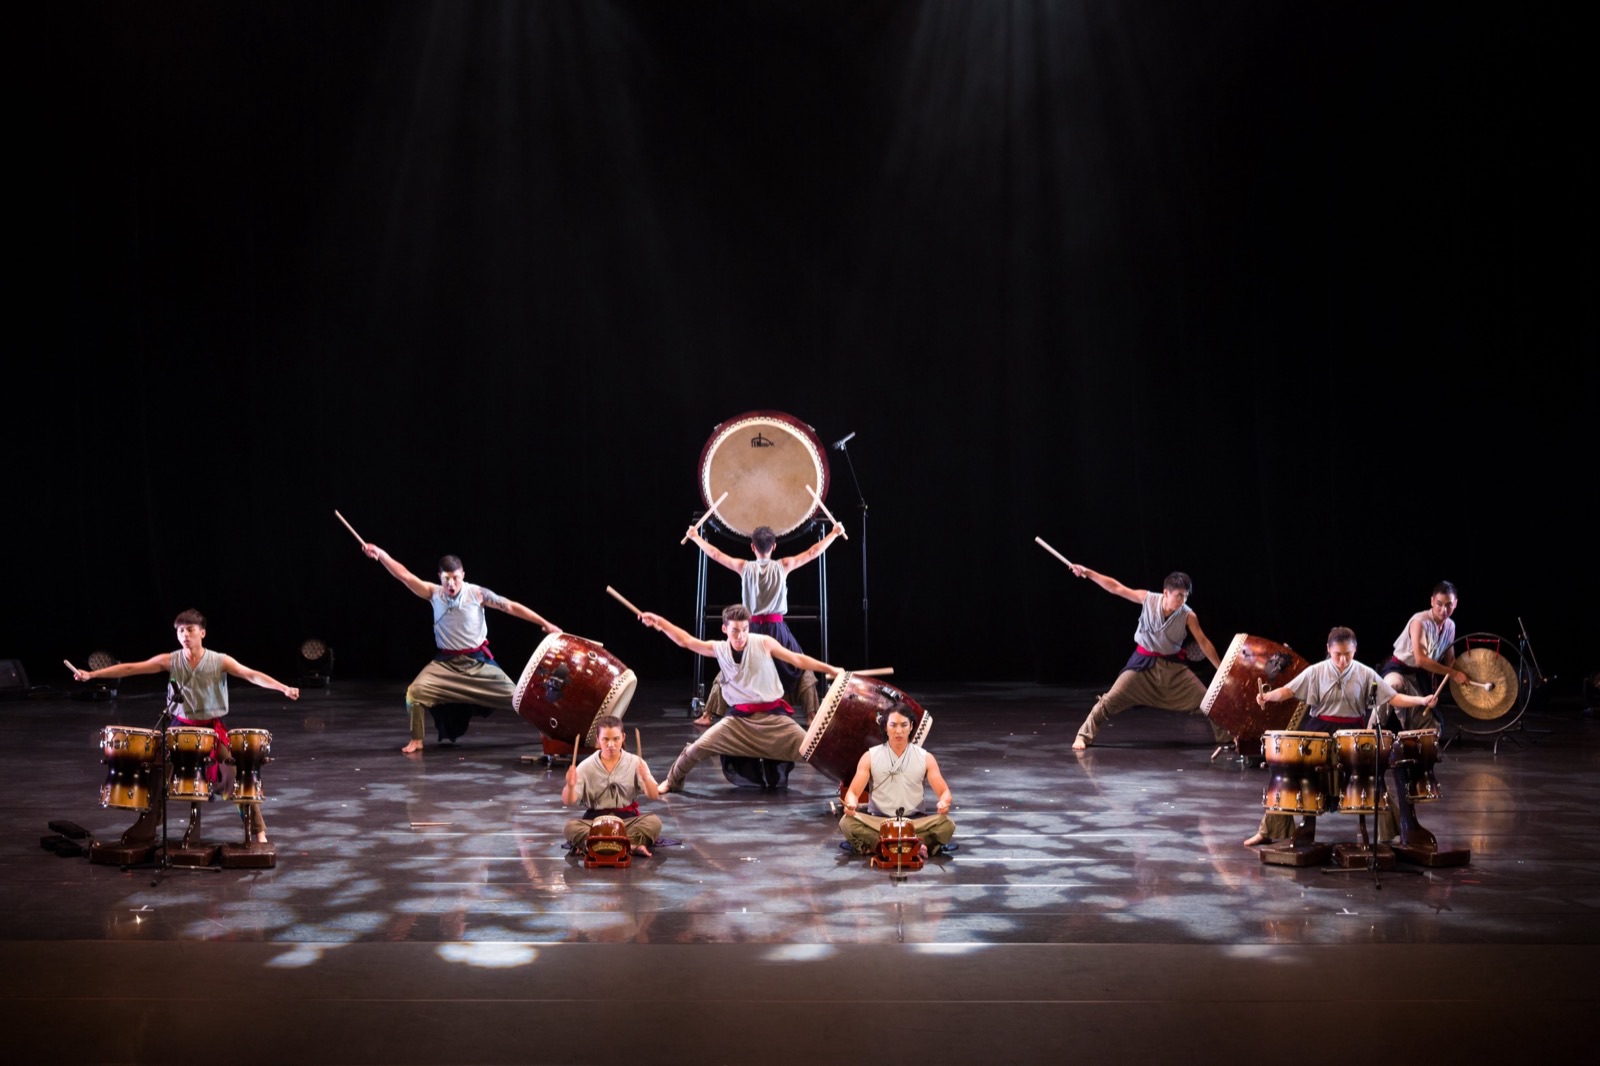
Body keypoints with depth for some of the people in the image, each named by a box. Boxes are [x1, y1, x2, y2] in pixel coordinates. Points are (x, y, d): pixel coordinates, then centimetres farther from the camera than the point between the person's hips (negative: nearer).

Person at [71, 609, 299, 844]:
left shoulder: (220, 661, -10)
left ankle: (258, 833, 0)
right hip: (181, 728, 2)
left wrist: (284, 688, -35)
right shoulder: (170, 661, -5)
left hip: (213, 729, -2)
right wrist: (91, 674, -12)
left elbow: (252, 675, -21)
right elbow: (130, 668, -6)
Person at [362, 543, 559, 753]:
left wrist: (545, 624, -8)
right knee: (415, 692, -19)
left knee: (514, 695, 1)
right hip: (446, 662, 1)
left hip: (478, 661, -1)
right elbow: (404, 575, -14)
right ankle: (416, 741, 1)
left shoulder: (477, 593, -10)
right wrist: (381, 554, -27)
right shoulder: (434, 593, -5)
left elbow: (511, 607, -7)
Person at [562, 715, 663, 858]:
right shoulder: (586, 766, -1)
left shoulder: (635, 762, -1)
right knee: (571, 826, -30)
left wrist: (645, 778, -30)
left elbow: (654, 796, -8)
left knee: (654, 822, -28)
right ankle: (631, 846, -34)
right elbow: (568, 802, -5)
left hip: (627, 818, 0)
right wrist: (570, 786, -28)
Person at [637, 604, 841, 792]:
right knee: (697, 748, -7)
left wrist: (830, 669, -7)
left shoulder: (764, 643, -7)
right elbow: (686, 640, 3)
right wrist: (660, 622, -6)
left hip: (773, 715, -2)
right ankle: (672, 782, 18)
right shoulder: (719, 649, -1)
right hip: (739, 717, 2)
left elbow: (798, 660, -3)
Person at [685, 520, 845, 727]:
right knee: (802, 670, 12)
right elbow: (813, 552, 3)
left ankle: (707, 715, 12)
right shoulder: (783, 566, -4)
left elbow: (715, 554, 7)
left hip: (752, 628, 1)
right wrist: (835, 533, 14)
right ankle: (813, 716, 5)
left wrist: (695, 537, 20)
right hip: (776, 629, -1)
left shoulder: (744, 567, -2)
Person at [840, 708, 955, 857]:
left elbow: (944, 791, 0)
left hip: (914, 821, 1)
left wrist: (944, 803, -25)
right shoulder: (870, 757, 2)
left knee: (947, 824, -28)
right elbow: (853, 792, -2)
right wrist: (851, 804, -27)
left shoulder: (925, 758, 3)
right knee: (847, 822, -30)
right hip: (878, 821, -1)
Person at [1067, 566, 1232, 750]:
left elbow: (1204, 643, -10)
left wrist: (1222, 669, -11)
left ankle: (1227, 736, 17)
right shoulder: (1148, 599, -17)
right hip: (1144, 662, -1)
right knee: (1112, 699, -6)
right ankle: (1084, 736, 5)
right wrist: (1087, 572, -18)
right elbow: (1116, 587, -14)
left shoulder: (1188, 616, -16)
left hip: (1173, 665, 1)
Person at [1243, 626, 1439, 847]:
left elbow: (1393, 698, -2)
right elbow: (1288, 691, -7)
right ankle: (1268, 831, 5)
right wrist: (1267, 696, -27)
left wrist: (1422, 700, -16)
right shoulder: (1315, 672, -2)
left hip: (1353, 733, 0)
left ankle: (1391, 831, 14)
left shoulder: (1365, 674, 0)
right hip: (1319, 730, 0)